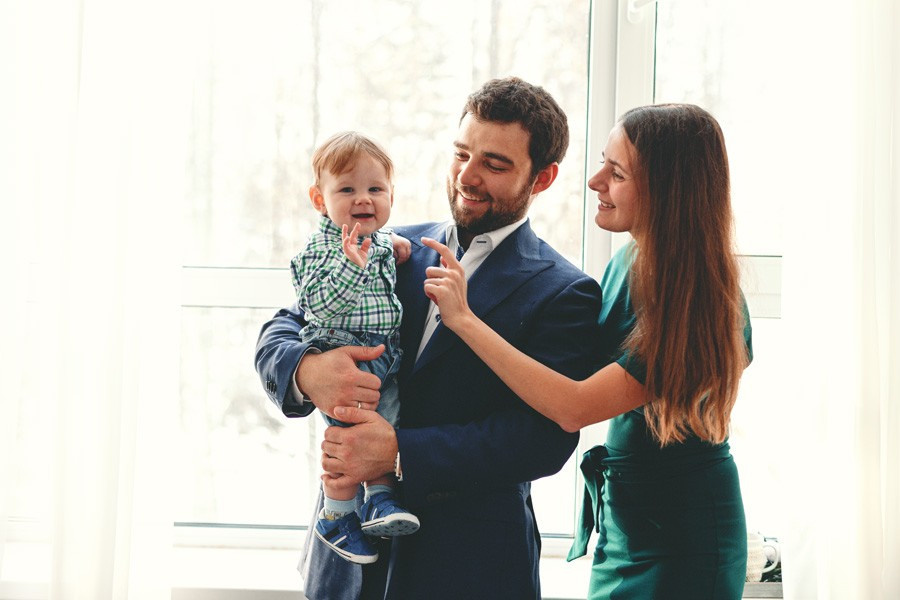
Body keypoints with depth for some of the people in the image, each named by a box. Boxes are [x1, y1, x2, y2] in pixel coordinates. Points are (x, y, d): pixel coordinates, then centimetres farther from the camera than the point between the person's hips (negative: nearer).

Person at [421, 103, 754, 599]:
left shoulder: (701, 301, -24)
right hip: (621, 519, 8)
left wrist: (464, 320, -24)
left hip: (679, 538, -8)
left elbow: (575, 408, -27)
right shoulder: (627, 266, 1)